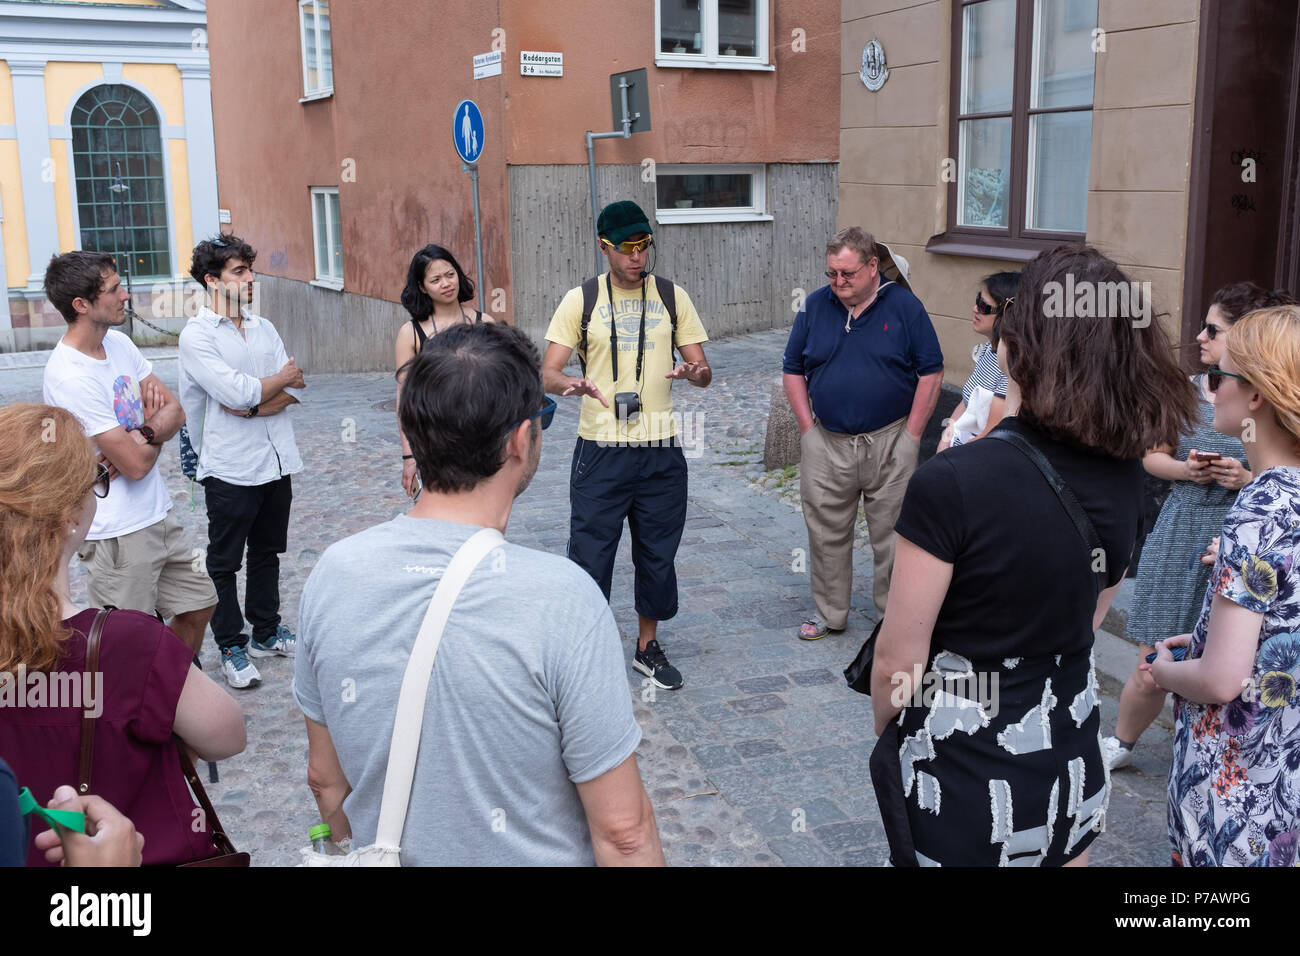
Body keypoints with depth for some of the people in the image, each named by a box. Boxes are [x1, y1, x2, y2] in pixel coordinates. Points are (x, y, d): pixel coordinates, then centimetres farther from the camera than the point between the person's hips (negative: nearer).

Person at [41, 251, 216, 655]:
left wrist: (142, 434, -17)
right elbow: (136, 465, -23)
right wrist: (155, 431, -2)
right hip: (117, 532, -8)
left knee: (198, 605, 19)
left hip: (157, 514, 8)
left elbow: (175, 412, 3)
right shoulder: (71, 376, -24)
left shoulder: (118, 342, 3)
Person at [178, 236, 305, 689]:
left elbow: (296, 389, 1)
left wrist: (254, 404, -16)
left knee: (267, 552, 18)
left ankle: (266, 633, 32)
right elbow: (237, 391, -22)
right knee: (224, 562, 6)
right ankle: (232, 647, 18)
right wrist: (282, 378, -6)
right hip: (230, 468, -6)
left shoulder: (263, 328, 9)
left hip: (277, 462, 6)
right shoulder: (197, 335, -11)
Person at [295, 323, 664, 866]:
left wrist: (358, 852, 15)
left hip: (387, 855, 4)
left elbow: (325, 779, 0)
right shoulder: (561, 597, -28)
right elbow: (621, 829, -22)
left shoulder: (333, 573, -13)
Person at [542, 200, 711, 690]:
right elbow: (548, 373, -5)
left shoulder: (672, 297, 6)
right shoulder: (580, 299, 0)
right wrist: (573, 385, -28)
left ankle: (647, 646, 30)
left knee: (657, 553, 12)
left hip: (660, 449, 3)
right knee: (590, 553, -1)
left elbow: (702, 369, 6)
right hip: (600, 448, -2)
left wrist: (696, 372, -19)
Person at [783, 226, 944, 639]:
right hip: (826, 445, 3)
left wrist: (910, 436, -6)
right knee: (827, 534, 10)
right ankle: (830, 613, 25)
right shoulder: (815, 306, 4)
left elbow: (931, 373, -2)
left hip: (890, 444, -2)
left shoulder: (904, 306, -4)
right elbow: (793, 371, 10)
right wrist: (809, 428, 2)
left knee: (892, 535, 6)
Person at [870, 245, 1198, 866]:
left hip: (962, 785, -5)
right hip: (1072, 767, 6)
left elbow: (897, 664, -17)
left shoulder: (951, 485, -25)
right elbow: (1089, 619, 8)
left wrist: (889, 739, 1)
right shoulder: (1124, 475, -5)